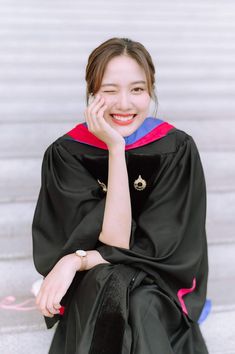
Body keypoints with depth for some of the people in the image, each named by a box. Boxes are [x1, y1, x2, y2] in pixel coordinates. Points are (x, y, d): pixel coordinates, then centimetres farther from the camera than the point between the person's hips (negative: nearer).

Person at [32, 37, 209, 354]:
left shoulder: (177, 149, -12)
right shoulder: (67, 153, -12)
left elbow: (159, 249, -14)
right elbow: (115, 241, -20)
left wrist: (76, 260, -24)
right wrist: (116, 148, -26)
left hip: (160, 285, 0)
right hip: (89, 286, 1)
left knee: (142, 301, -33)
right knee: (112, 285, -32)